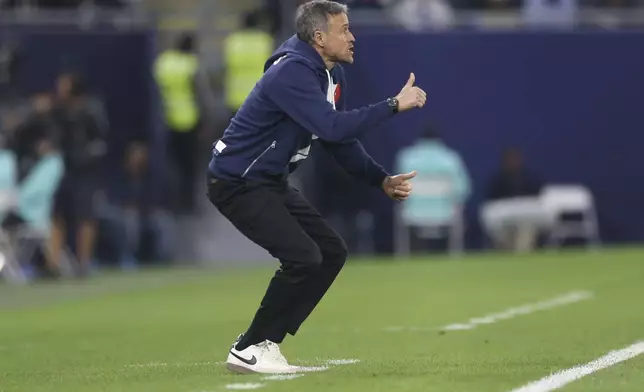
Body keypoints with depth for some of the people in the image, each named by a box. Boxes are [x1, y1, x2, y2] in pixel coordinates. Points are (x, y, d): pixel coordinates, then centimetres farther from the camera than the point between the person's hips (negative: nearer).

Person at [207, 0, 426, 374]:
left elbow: (342, 141, 13)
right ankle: (248, 350, -7)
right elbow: (333, 127, -36)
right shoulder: (293, 72, -25)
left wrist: (382, 180, 1)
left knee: (332, 252, 6)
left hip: (272, 182, 10)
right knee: (303, 257, -20)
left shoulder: (332, 76, 7)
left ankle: (266, 343, 10)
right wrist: (394, 105, -32)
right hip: (237, 184, -10)